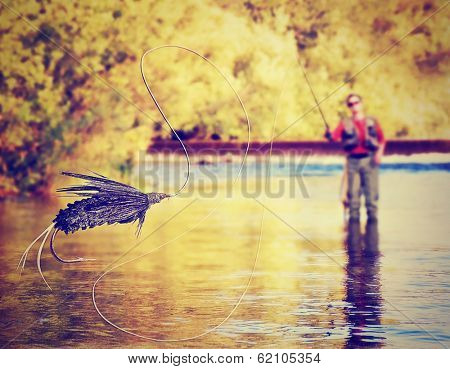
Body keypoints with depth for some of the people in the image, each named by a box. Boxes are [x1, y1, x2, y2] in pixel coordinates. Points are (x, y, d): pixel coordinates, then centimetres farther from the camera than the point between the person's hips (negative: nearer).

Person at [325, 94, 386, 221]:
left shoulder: (372, 122, 9)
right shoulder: (345, 123, 7)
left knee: (371, 194, -2)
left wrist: (379, 152, -6)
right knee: (353, 194, 1)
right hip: (352, 161, 0)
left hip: (369, 160, 0)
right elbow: (335, 136, -7)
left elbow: (382, 139, 10)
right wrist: (328, 134, -29)